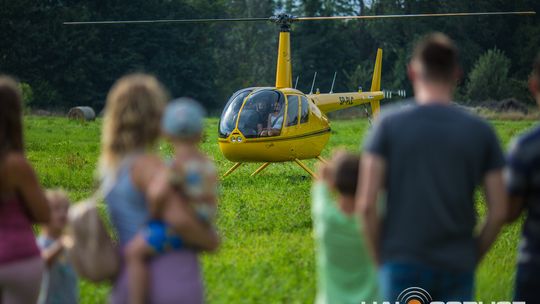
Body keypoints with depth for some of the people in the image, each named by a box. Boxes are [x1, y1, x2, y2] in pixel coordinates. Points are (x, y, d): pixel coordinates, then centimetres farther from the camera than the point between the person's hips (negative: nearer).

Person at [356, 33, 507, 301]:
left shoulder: (389, 124, -3)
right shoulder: (480, 131, 1)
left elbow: (366, 205, -8)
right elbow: (499, 212, -2)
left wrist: (380, 258, 4)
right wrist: (472, 258, 11)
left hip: (402, 265, -1)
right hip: (456, 269, 1)